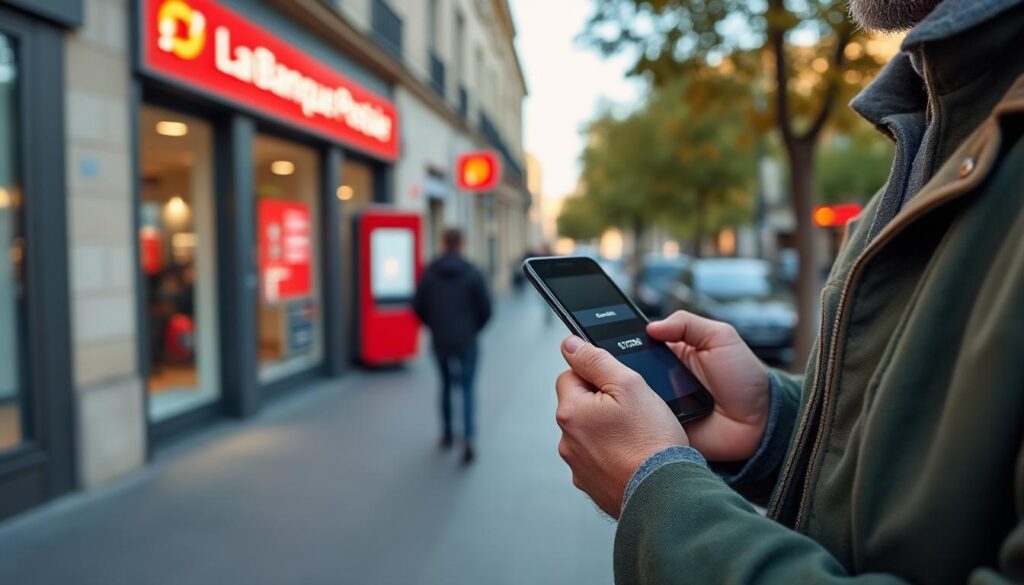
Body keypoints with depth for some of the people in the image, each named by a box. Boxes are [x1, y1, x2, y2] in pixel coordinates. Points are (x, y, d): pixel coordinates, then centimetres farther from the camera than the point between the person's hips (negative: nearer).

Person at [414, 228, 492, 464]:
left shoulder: (429, 272, -2)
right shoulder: (472, 273, -8)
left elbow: (418, 306, 0)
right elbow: (485, 309, -7)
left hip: (440, 340, 2)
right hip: (466, 340, -2)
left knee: (446, 385, 19)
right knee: (467, 388, 3)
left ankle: (447, 434, 26)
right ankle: (467, 438, -12)